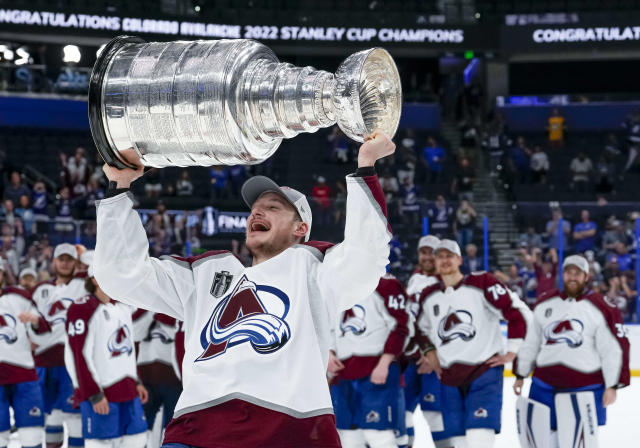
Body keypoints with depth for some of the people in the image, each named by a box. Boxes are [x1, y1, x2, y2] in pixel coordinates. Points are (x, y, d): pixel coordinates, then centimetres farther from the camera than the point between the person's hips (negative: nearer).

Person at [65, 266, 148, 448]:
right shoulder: (82, 308, -12)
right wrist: (94, 395, -18)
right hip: (101, 393, -8)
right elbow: (79, 356, -16)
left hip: (127, 390, 8)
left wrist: (135, 382, 20)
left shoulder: (122, 306, 16)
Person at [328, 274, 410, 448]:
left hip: (375, 372, -8)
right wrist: (329, 353, 10)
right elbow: (328, 327, 28)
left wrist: (384, 364, -17)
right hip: (343, 372, 8)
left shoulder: (386, 284, -6)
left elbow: (399, 328, -11)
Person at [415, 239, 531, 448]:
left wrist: (512, 351, -7)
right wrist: (429, 352, 11)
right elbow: (421, 329, 28)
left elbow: (519, 312, -8)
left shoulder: (481, 284, -7)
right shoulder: (428, 296, 10)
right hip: (449, 378, 6)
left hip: (485, 370, -6)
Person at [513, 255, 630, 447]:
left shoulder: (600, 308, -5)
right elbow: (531, 343, 17)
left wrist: (612, 385, -12)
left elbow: (615, 348, -7)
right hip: (544, 383, 4)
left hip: (585, 386, -4)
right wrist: (520, 375, 17)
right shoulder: (544, 304, 10)